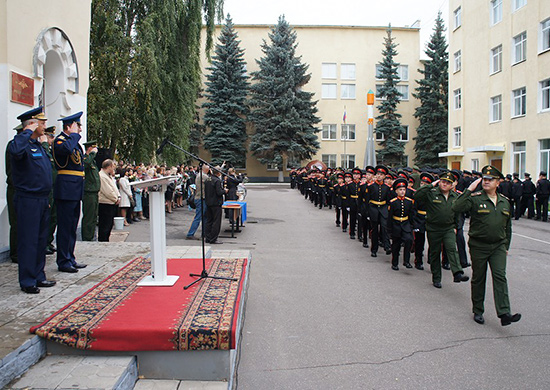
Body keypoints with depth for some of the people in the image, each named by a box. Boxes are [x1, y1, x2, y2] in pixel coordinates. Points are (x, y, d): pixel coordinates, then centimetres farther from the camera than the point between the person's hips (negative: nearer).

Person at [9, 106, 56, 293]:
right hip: (28, 201, -9)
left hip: (42, 200, 9)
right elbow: (15, 150, -39)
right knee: (28, 241, -2)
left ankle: (38, 277, 25)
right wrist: (27, 132, -24)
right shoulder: (24, 143, -12)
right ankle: (27, 281, 8)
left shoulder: (38, 146, 16)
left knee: (41, 240, 14)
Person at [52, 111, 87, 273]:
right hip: (66, 189, -10)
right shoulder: (60, 139, -8)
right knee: (65, 227, -4)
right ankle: (63, 262, 3)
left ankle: (70, 259, 21)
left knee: (72, 227, 13)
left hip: (75, 190, 10)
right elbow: (65, 148, -32)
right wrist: (74, 135, -18)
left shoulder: (74, 142, 20)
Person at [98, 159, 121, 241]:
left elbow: (115, 188, 21)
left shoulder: (110, 176, 17)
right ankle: (102, 241, 1)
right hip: (105, 204, -11)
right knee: (104, 226, -5)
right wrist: (116, 199, -9)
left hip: (112, 204, 11)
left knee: (109, 225, 16)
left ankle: (106, 241, 25)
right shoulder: (101, 176, -16)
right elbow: (108, 192, -21)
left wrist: (118, 197, 4)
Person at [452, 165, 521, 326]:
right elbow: (456, 208, -25)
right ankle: (478, 311, 21)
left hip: (498, 246, 3)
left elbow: (508, 226, 18)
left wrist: (506, 246, 17)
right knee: (478, 279, 8)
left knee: (500, 277, -8)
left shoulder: (505, 202, 9)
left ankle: (504, 314, -10)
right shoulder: (475, 198, -7)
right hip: (478, 246, -3)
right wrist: (469, 190, -23)